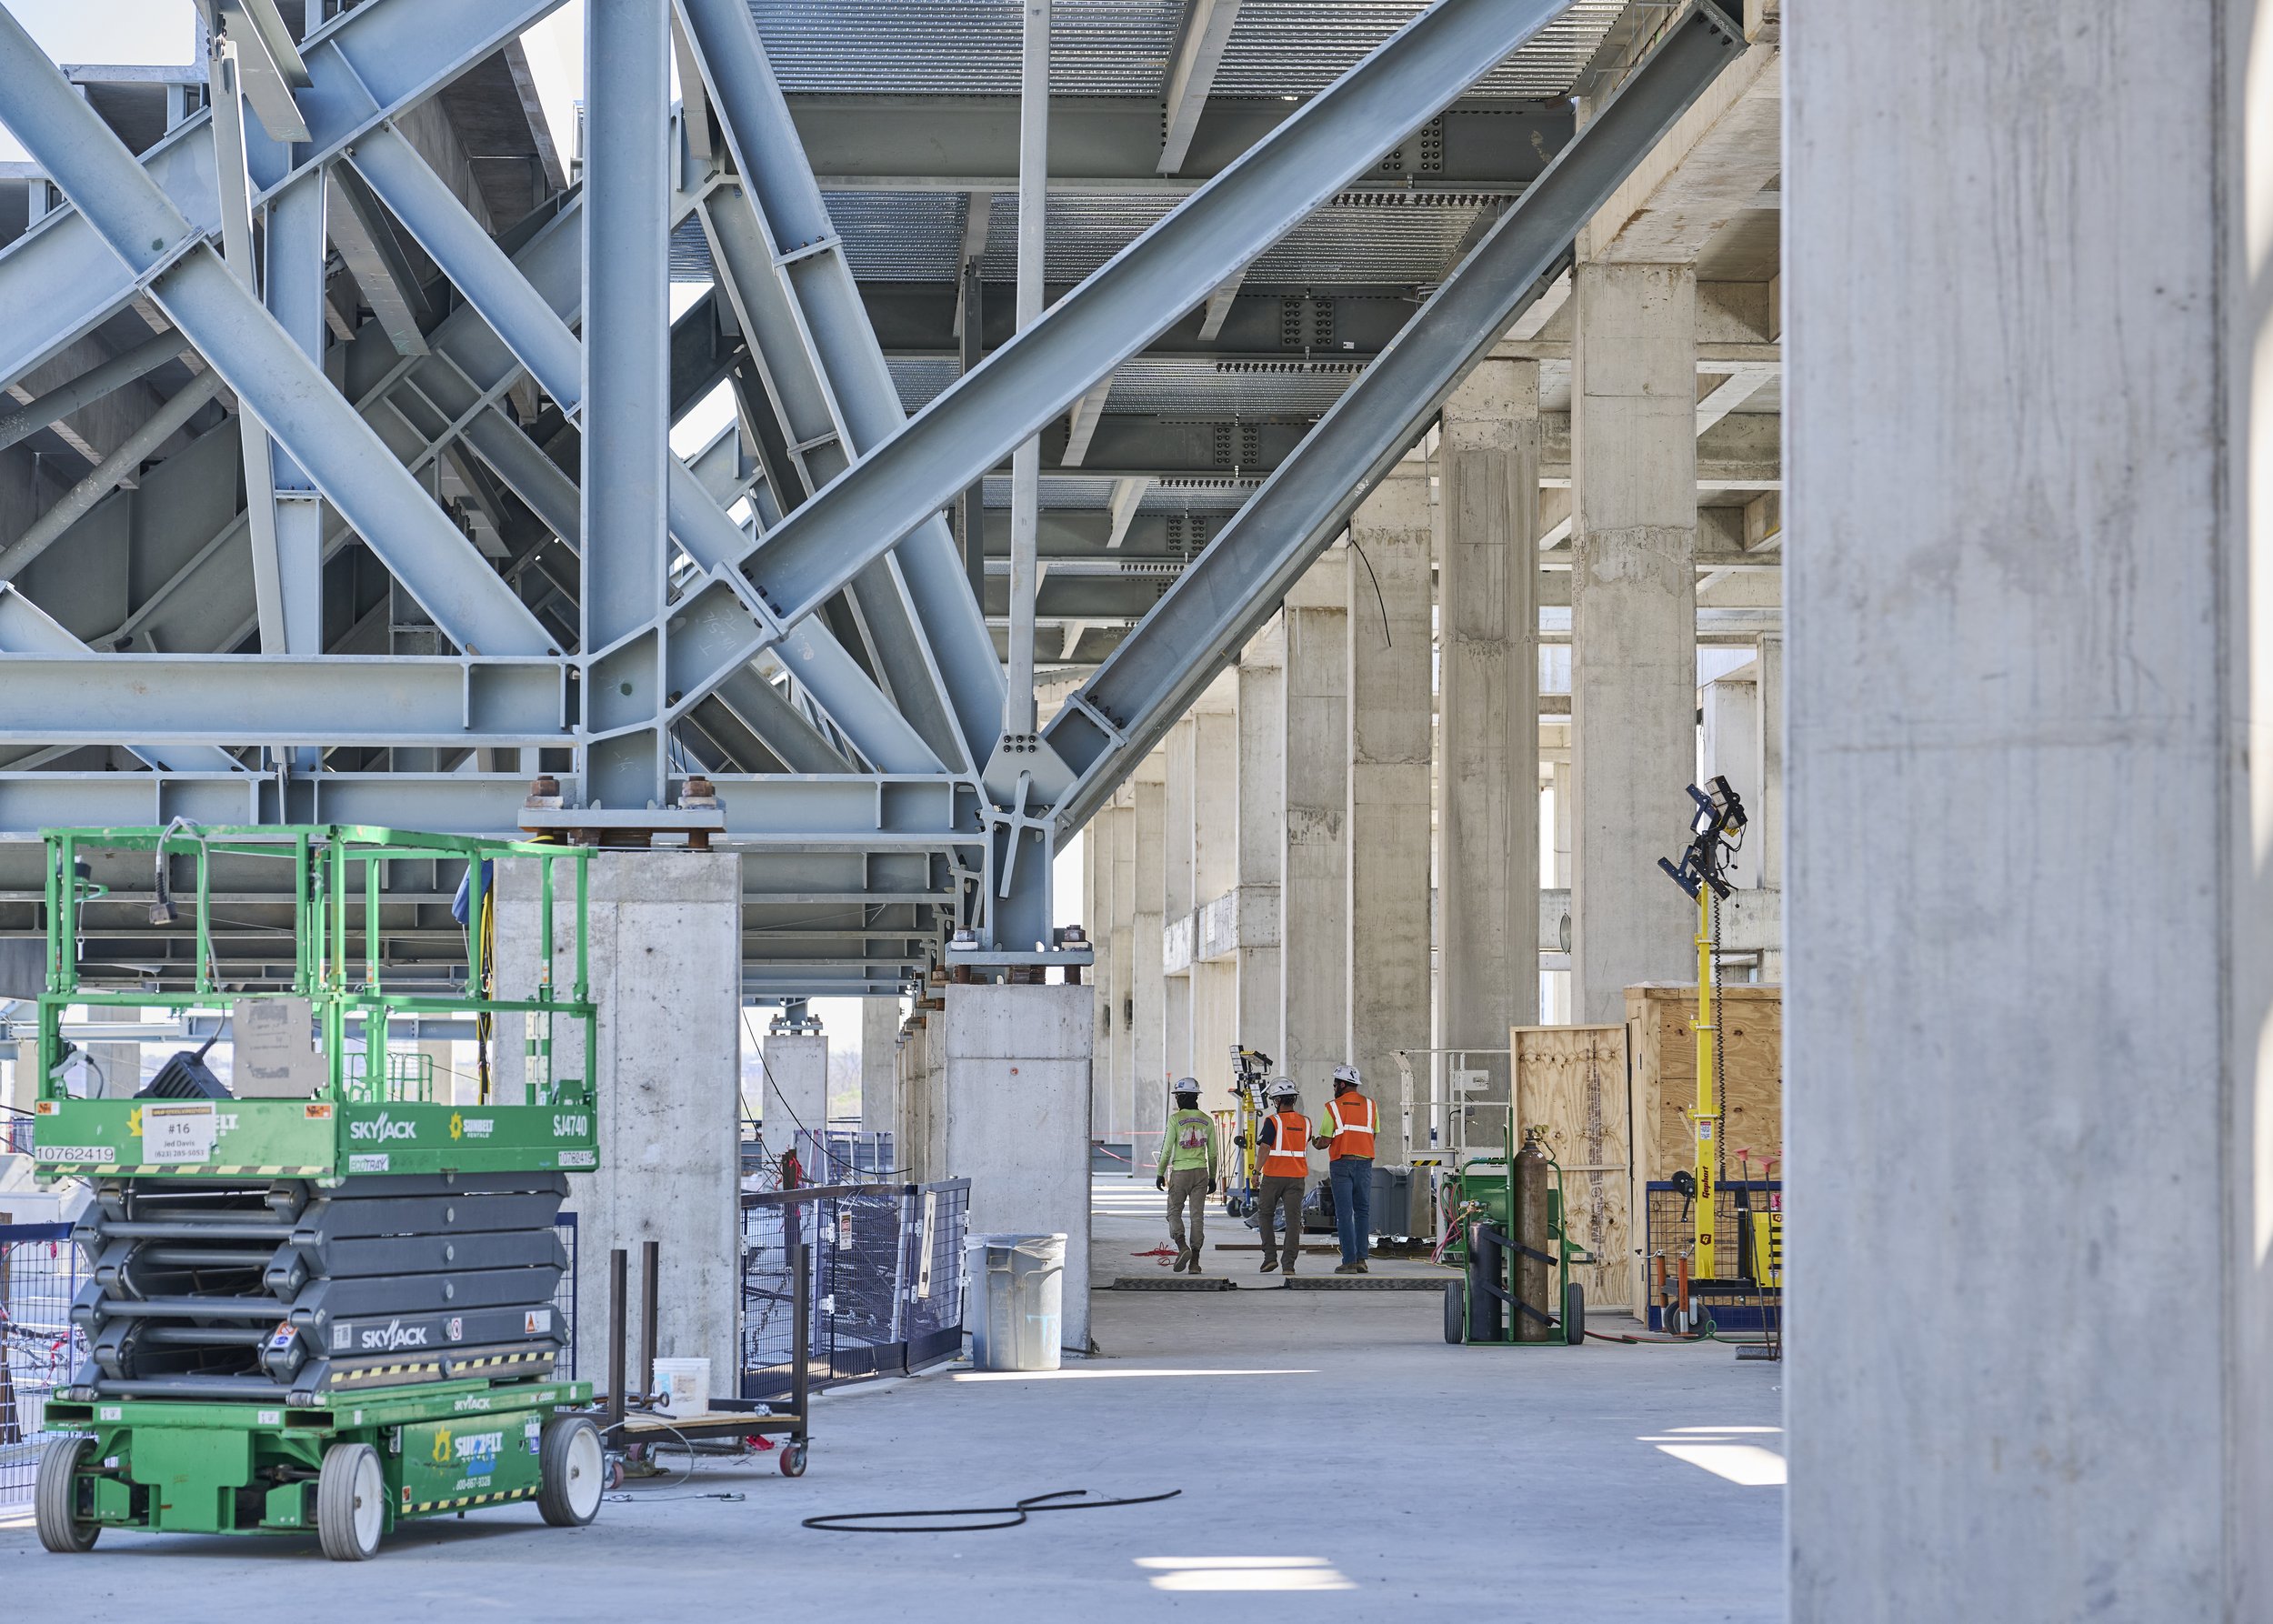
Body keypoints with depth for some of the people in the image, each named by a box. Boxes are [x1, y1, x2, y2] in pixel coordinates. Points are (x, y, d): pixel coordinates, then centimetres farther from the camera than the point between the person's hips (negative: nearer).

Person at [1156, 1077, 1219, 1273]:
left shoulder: (1176, 1119, -8)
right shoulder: (1206, 1120, 5)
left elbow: (1167, 1149, -9)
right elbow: (1212, 1153, 8)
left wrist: (1160, 1174, -1)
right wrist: (1212, 1178, 16)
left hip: (1180, 1171, -3)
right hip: (1201, 1172, 3)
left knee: (1174, 1212, 9)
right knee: (1197, 1215, 5)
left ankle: (1182, 1247, -15)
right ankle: (1195, 1261, 2)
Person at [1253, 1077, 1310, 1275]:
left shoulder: (1273, 1121, -11)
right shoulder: (1305, 1122, 5)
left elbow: (1264, 1149, -17)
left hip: (1274, 1176, -3)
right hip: (1297, 1177, 3)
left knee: (1265, 1214, 14)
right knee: (1293, 1218, 1)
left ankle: (1270, 1256, 6)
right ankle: (1289, 1263, -5)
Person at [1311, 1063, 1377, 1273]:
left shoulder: (1333, 1107, -2)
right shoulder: (1370, 1106, 7)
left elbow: (1324, 1143, -4)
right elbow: (1373, 1136, 7)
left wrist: (1313, 1140, 18)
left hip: (1341, 1164, -3)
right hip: (1364, 1163, 3)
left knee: (1344, 1214, -1)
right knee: (1363, 1212, 10)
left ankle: (1349, 1261, -6)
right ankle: (1361, 1259, 3)